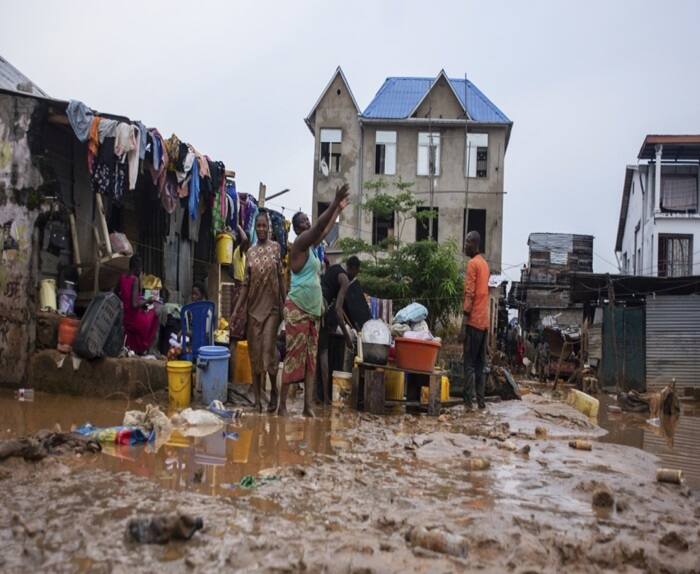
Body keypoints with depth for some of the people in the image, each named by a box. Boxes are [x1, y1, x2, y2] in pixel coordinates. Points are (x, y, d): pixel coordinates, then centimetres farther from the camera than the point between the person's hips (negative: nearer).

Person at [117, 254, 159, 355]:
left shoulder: (122, 277, 0)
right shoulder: (135, 280, -20)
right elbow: (134, 304, -26)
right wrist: (147, 301, -11)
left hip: (124, 317, 6)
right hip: (134, 318, -6)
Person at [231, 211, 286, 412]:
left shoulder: (275, 247, 3)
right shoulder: (250, 252, 8)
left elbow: (281, 277, 2)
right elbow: (246, 284, 8)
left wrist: (284, 304, -2)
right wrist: (236, 309, 2)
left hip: (271, 307, -3)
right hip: (253, 308, 3)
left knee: (269, 349, -6)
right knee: (255, 352, 4)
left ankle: (274, 391, 15)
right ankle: (257, 398, 12)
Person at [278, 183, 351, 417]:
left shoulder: (311, 245, 16)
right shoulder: (300, 242, -9)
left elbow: (325, 230, 32)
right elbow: (319, 227, -23)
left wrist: (339, 209, 36)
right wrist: (334, 203, -28)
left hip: (313, 310, 9)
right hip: (297, 309, -9)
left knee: (311, 358, 6)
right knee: (294, 357, -8)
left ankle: (308, 406, 9)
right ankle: (282, 406, -1)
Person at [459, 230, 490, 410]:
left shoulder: (472, 263, -10)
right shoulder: (484, 263, 17)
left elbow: (469, 296, -16)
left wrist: (463, 325, -17)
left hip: (473, 321, -8)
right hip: (484, 321, 8)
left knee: (469, 363, -6)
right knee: (480, 363, 11)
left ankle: (468, 401, -7)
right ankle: (480, 400, 13)